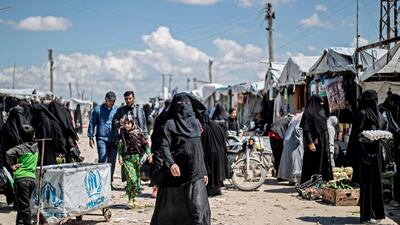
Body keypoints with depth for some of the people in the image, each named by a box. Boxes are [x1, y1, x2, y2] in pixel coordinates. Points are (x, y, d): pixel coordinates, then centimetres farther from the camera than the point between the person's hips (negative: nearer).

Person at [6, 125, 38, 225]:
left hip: (21, 178, -6)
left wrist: (12, 164, -11)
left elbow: (9, 153, -26)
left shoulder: (21, 147, -10)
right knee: (24, 203, 18)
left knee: (23, 205, -4)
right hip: (32, 177, 6)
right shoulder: (35, 148, 8)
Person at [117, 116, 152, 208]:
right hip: (127, 159, -1)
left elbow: (145, 143, 3)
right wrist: (120, 156, -8)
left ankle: (133, 198, 18)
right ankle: (130, 199, -5)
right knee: (131, 179, -15)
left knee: (137, 179, 4)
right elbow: (120, 147, 3)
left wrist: (149, 154, -4)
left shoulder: (139, 132, 1)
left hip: (138, 158, 2)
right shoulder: (122, 134, 2)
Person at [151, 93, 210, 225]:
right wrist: (171, 164, -31)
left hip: (195, 174, 3)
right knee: (171, 208, 8)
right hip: (176, 173, -3)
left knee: (198, 208, -5)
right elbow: (164, 147, -14)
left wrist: (204, 172, 16)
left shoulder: (196, 123, 11)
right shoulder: (170, 124, -3)